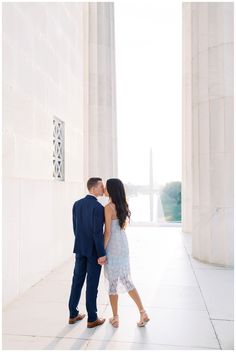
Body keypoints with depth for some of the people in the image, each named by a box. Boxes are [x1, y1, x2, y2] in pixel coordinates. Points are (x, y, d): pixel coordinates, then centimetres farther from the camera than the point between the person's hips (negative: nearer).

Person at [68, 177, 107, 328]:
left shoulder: (77, 204, 3)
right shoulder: (98, 207, -20)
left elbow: (75, 227, 8)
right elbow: (98, 233, -22)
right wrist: (102, 254, -17)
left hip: (80, 248, 7)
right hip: (94, 250, -6)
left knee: (77, 280, 16)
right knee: (92, 284, 5)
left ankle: (73, 314, 28)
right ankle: (92, 319, 18)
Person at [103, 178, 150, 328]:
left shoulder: (108, 207, -18)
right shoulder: (124, 206, 6)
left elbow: (108, 232, -18)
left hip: (112, 247, -7)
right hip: (124, 244, 7)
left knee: (112, 282, 8)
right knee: (126, 279, 16)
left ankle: (115, 318, 21)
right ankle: (143, 312, 14)